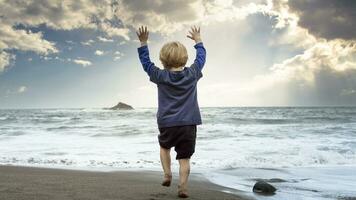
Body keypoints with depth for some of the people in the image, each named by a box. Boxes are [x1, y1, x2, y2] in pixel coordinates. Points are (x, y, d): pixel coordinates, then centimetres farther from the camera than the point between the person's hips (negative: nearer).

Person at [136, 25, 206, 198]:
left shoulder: (161, 76, -5)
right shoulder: (192, 74, -1)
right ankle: (183, 188, -2)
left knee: (164, 147, 28)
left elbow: (146, 62, 6)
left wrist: (143, 43, 9)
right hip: (189, 124, 0)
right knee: (184, 158, 4)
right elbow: (201, 57, 16)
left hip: (167, 124, 0)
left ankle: (167, 175, 17)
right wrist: (198, 40, 30)